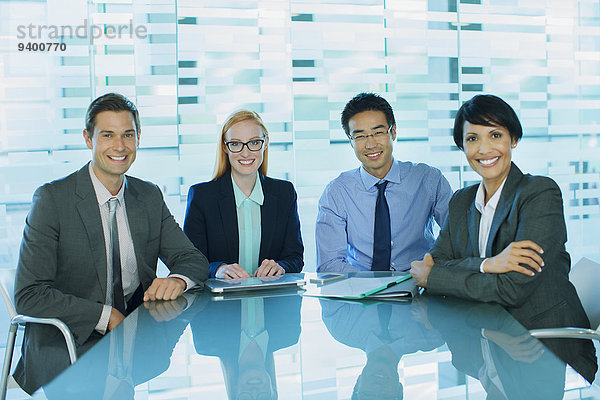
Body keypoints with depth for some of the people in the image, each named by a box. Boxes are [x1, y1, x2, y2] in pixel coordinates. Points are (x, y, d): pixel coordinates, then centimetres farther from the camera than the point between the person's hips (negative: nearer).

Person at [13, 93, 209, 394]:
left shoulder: (150, 197, 8)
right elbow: (29, 295, -13)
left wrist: (177, 280, -16)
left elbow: (193, 259, 8)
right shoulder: (52, 199, -8)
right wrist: (106, 316, -19)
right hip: (66, 350, -4)